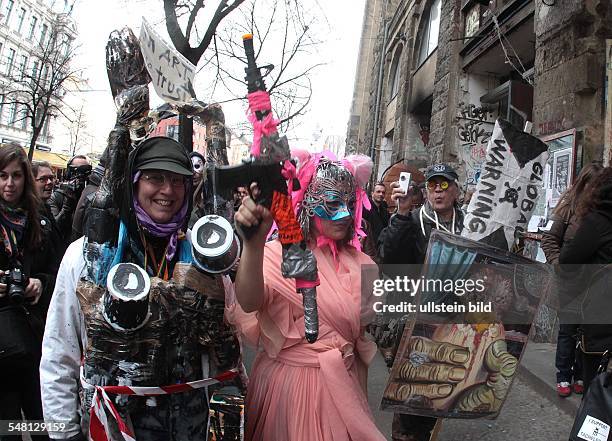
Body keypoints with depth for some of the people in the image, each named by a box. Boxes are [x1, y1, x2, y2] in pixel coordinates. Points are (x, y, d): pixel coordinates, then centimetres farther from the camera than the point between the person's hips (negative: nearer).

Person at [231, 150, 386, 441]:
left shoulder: (360, 264, 1)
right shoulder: (279, 255, -15)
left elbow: (361, 336, 9)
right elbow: (249, 304, -35)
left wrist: (361, 394, 11)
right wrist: (253, 244, -52)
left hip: (341, 385, 5)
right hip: (287, 382, -4)